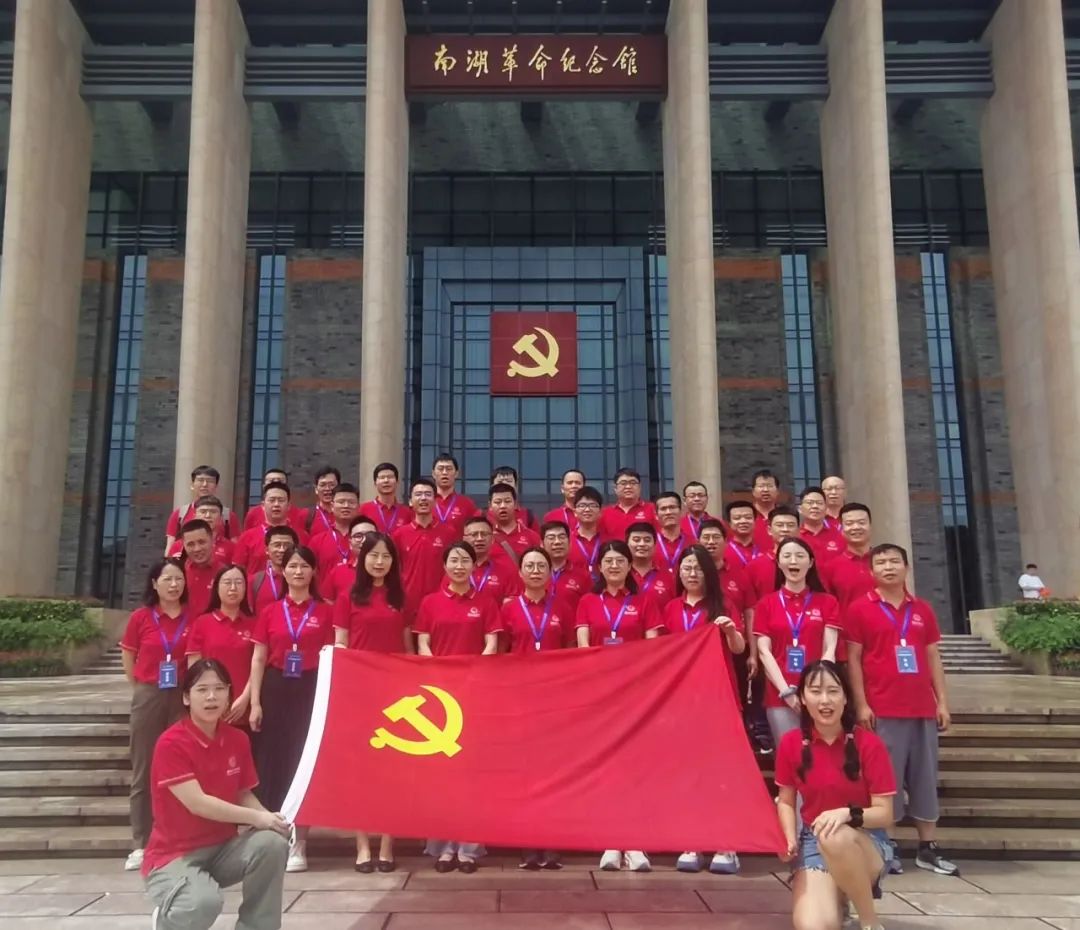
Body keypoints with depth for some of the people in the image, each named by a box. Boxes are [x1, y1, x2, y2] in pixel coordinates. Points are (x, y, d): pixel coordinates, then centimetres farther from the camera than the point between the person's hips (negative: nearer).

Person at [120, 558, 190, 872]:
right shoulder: (140, 617, -1)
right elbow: (128, 656, 8)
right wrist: (141, 689, 3)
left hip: (183, 699, 0)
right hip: (148, 698, 0)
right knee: (143, 772, 5)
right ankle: (141, 845, 11)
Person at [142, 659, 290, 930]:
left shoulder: (237, 739, 1)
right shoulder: (171, 743, -17)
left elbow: (244, 795, 7)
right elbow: (197, 803, -24)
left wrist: (269, 817, -15)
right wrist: (256, 818, -25)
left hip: (223, 848, 5)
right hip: (174, 855, -5)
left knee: (273, 842, -23)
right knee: (205, 902, -35)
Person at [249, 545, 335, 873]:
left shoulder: (325, 612, 3)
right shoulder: (270, 612, 6)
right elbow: (258, 659, 6)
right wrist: (255, 702, -1)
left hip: (311, 691, -1)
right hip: (276, 691, 2)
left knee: (305, 759, -1)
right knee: (273, 760, 3)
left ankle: (298, 843, 6)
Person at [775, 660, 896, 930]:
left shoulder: (869, 743, -12)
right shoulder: (791, 743, -4)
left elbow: (885, 814, -10)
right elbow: (786, 801, 8)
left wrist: (848, 814, -29)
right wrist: (790, 838, -11)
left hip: (866, 841, -2)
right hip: (812, 841, 2)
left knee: (835, 837, -41)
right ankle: (836, 898, 11)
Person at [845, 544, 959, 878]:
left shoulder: (922, 609, 12)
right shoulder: (860, 609, -1)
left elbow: (933, 657, 14)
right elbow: (853, 659, -2)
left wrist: (942, 702, 7)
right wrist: (861, 704, -9)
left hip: (923, 709, 4)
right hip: (882, 710, -4)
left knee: (925, 778, 9)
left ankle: (928, 849, 17)